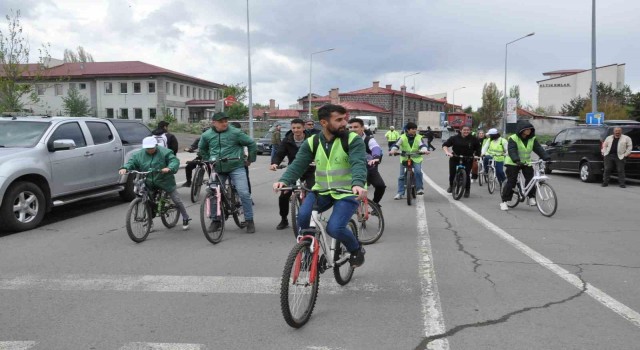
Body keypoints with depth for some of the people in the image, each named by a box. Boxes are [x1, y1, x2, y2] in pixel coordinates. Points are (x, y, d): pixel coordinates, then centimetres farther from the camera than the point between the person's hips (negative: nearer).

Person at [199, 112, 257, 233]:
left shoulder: (235, 132, -8)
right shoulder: (207, 135, 3)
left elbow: (251, 143, 0)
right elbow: (202, 148, 24)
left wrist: (251, 159, 5)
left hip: (236, 168, -3)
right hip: (217, 169, 3)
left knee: (244, 193, -10)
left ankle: (249, 221, 3)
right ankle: (216, 220, 22)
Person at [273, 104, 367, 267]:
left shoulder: (353, 140, -10)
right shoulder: (312, 142, -1)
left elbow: (358, 163, -25)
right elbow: (298, 165, -8)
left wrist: (358, 184, -46)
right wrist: (284, 180, -29)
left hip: (347, 192, -3)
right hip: (321, 191, 3)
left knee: (335, 228, -22)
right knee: (303, 215, -23)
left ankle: (356, 249, 11)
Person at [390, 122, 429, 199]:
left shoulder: (418, 137, -2)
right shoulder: (402, 137, -5)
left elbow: (422, 145, -17)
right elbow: (396, 145, -16)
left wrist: (425, 150, -40)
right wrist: (393, 150, -38)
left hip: (416, 158, -1)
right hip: (404, 158, 1)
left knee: (418, 171, -25)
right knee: (401, 176, -1)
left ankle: (419, 188, -7)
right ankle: (400, 193, 8)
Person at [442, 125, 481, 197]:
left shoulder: (473, 139, -1)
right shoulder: (455, 138, -4)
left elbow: (478, 148, 9)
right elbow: (445, 145, -3)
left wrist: (476, 155, -5)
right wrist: (447, 152, -18)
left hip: (468, 160, 0)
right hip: (455, 159, 1)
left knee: (466, 175, -5)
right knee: (452, 174, 1)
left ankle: (467, 190, 13)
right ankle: (451, 186, 30)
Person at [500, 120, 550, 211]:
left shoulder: (532, 139, 1)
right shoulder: (513, 139, -15)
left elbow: (539, 149, -8)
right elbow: (512, 151, -28)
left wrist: (546, 158, -24)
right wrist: (516, 160, -44)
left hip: (526, 163, 5)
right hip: (513, 163, -5)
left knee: (530, 179, -9)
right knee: (511, 182, -8)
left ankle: (531, 197, 7)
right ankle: (504, 201, -3)